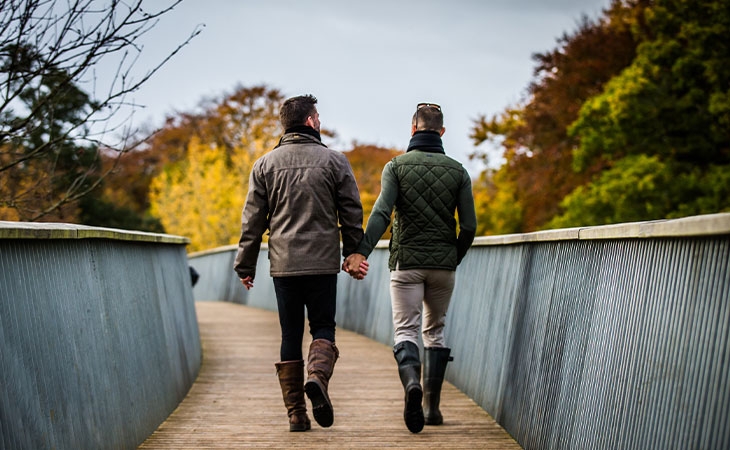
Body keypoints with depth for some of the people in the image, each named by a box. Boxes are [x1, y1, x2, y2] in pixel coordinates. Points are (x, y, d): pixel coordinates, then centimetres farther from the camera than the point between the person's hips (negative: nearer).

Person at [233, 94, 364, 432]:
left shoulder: (265, 164, 5)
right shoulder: (334, 161, 1)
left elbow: (252, 220, 4)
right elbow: (352, 215, 2)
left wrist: (245, 265, 9)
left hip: (283, 264, 2)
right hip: (323, 263, -2)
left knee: (290, 335, 8)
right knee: (323, 327, 10)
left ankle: (295, 413, 6)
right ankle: (318, 377, -20)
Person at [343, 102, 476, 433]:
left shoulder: (396, 166, -2)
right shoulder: (457, 171, 4)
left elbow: (381, 213, -16)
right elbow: (469, 226, 0)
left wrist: (361, 251, -22)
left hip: (406, 263, -2)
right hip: (443, 265, 2)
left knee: (405, 331, 0)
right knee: (435, 332, 16)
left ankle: (412, 382, -30)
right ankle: (432, 407, 13)